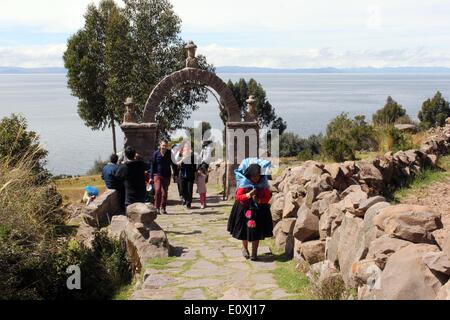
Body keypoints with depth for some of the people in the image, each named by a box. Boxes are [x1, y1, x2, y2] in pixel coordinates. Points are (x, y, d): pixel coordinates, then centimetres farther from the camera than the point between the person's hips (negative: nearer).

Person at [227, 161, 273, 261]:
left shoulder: (263, 183, -7)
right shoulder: (244, 183, -12)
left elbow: (268, 197, -5)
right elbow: (238, 197, -13)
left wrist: (258, 200, -22)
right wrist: (249, 195, -28)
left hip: (259, 210, 1)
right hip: (245, 210, -1)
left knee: (256, 231, 0)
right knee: (245, 229, 10)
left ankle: (254, 252, 11)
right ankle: (245, 248, 36)